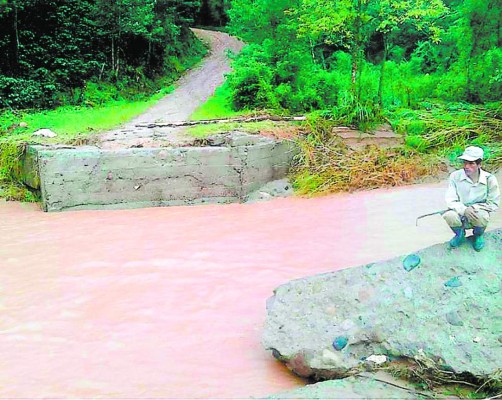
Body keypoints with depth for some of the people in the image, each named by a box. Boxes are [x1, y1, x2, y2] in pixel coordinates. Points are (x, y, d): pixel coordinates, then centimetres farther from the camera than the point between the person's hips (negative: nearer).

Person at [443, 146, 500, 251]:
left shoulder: (489, 179, -13)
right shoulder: (455, 176, -12)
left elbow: (494, 204, -8)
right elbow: (450, 200, -13)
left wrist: (474, 208, -21)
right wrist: (464, 210, -32)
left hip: (478, 217, 0)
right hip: (460, 217, 0)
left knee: (481, 215, -35)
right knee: (449, 216, -32)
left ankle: (478, 235, 4)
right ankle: (460, 234, 5)